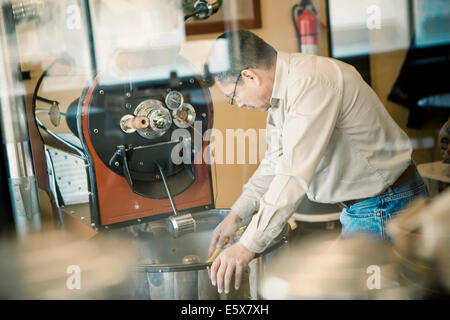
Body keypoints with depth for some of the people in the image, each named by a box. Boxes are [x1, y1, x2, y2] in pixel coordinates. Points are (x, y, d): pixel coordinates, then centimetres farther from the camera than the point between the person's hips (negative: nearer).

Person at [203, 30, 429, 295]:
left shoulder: (311, 84, -26)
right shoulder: (283, 87, 6)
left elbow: (295, 176, -31)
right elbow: (275, 163, 16)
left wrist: (248, 245, -28)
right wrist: (237, 215, 15)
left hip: (384, 207, -10)